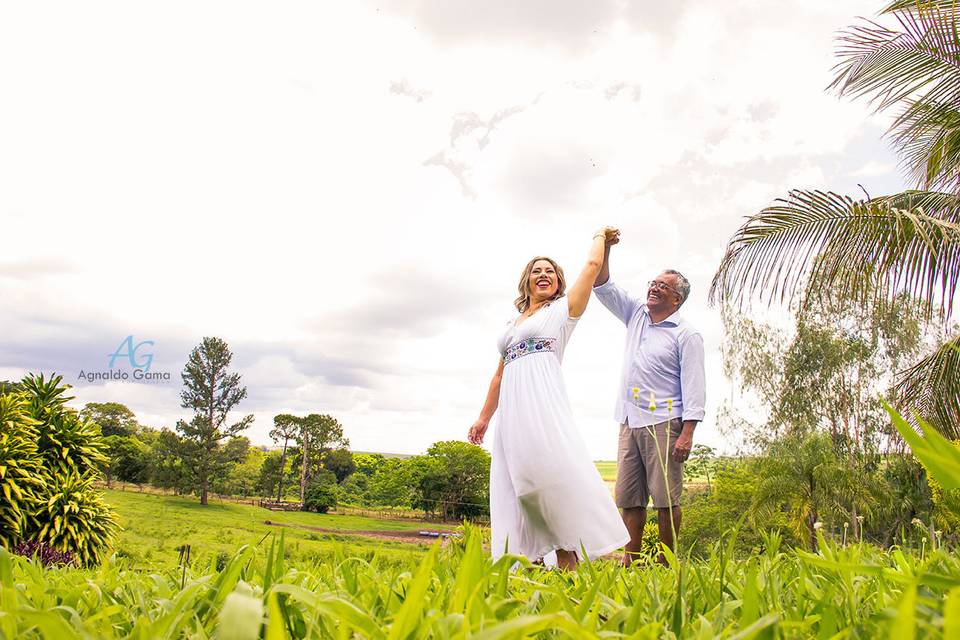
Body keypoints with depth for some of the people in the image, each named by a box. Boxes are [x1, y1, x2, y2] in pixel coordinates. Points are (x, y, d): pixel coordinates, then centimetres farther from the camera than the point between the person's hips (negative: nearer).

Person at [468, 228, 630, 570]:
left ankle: (568, 557, -17)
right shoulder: (511, 325, 27)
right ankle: (526, 560, -4)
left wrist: (600, 236, 25)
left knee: (552, 471, -19)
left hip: (544, 402, -6)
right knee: (512, 480, -3)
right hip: (511, 408, 6)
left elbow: (593, 265, 7)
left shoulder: (563, 309, 12)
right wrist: (484, 418, 23)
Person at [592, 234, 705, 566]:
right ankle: (629, 560, 7)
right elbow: (603, 287, 18)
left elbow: (693, 386, -7)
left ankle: (666, 563, 2)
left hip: (663, 423, -6)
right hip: (630, 423, 6)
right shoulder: (636, 315, 17)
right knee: (629, 498, 4)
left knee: (666, 498, -5)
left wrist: (687, 433, -16)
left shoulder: (686, 335, -1)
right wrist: (605, 249, 4)